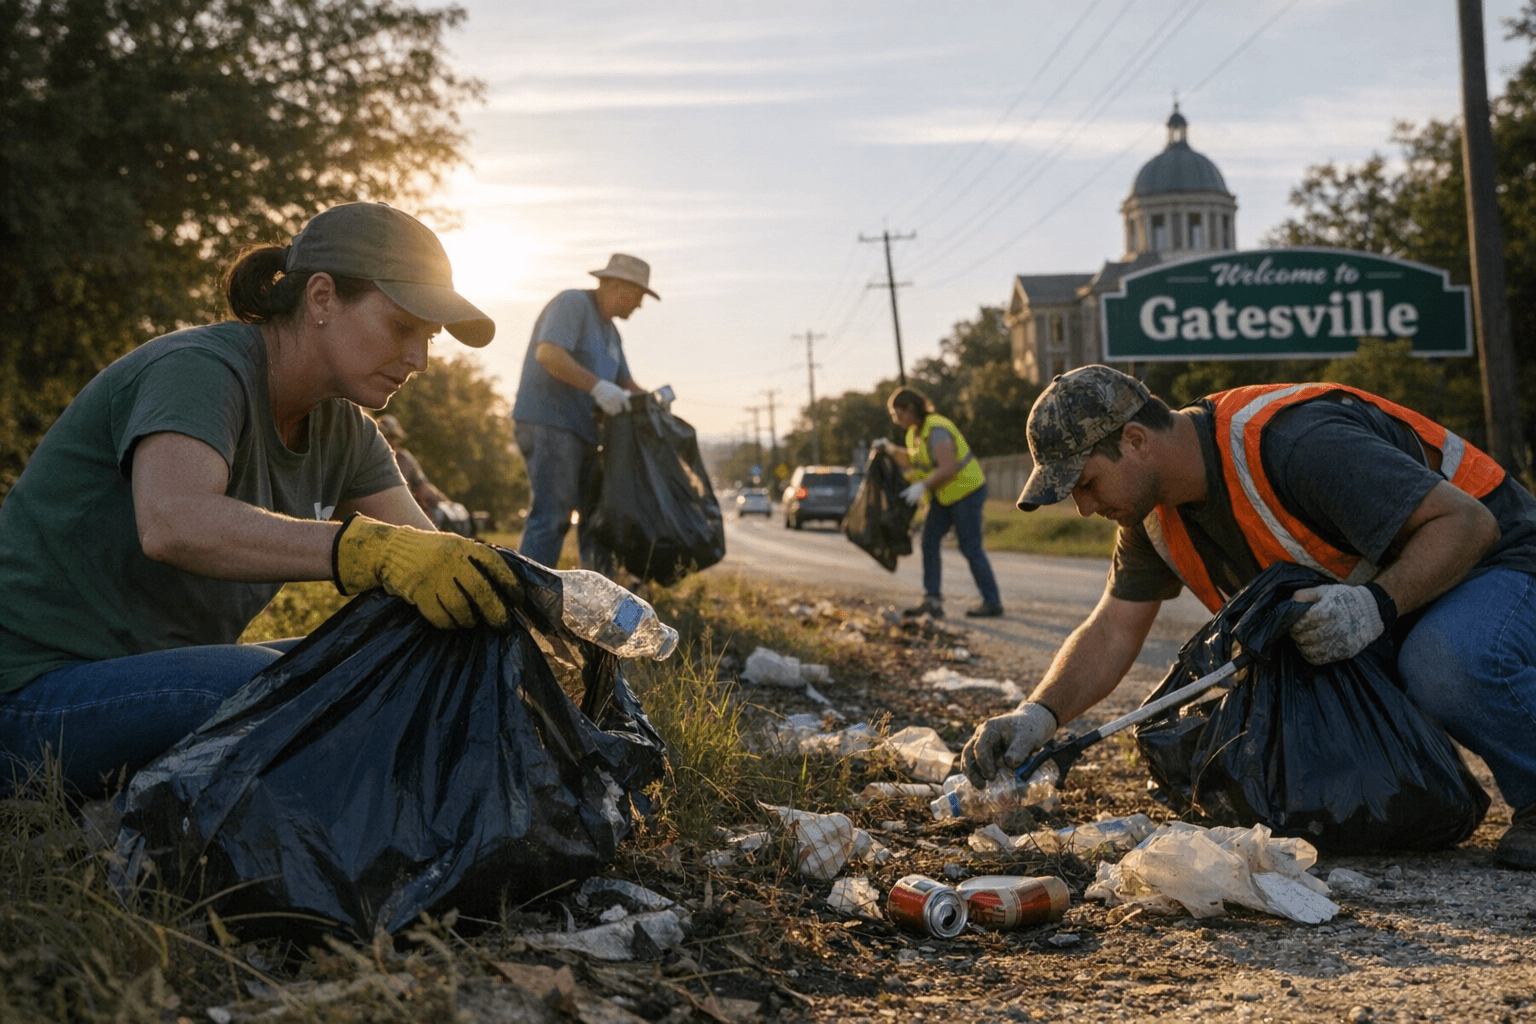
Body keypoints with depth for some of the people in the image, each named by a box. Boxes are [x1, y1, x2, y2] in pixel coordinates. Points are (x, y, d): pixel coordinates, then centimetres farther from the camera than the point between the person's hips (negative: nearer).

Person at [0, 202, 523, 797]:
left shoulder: (343, 429, 7)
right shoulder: (200, 369, -19)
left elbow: (431, 564, 0)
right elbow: (171, 523, -40)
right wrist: (374, 551, -50)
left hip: (170, 669, 9)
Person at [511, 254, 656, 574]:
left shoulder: (609, 331, 21)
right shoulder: (572, 304, -8)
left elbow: (624, 382, 24)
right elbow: (548, 353, -23)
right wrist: (598, 386, -27)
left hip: (582, 431, 10)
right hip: (549, 424, -10)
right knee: (552, 515, -16)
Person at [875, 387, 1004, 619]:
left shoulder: (935, 430, -25)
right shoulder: (914, 430, 5)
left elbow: (948, 468, -33)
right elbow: (911, 461, 18)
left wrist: (923, 486, -35)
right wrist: (890, 449, 4)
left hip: (967, 489, -9)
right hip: (944, 494, 9)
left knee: (970, 548, -3)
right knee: (929, 541, -1)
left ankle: (992, 602, 9)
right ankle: (932, 601, -3)